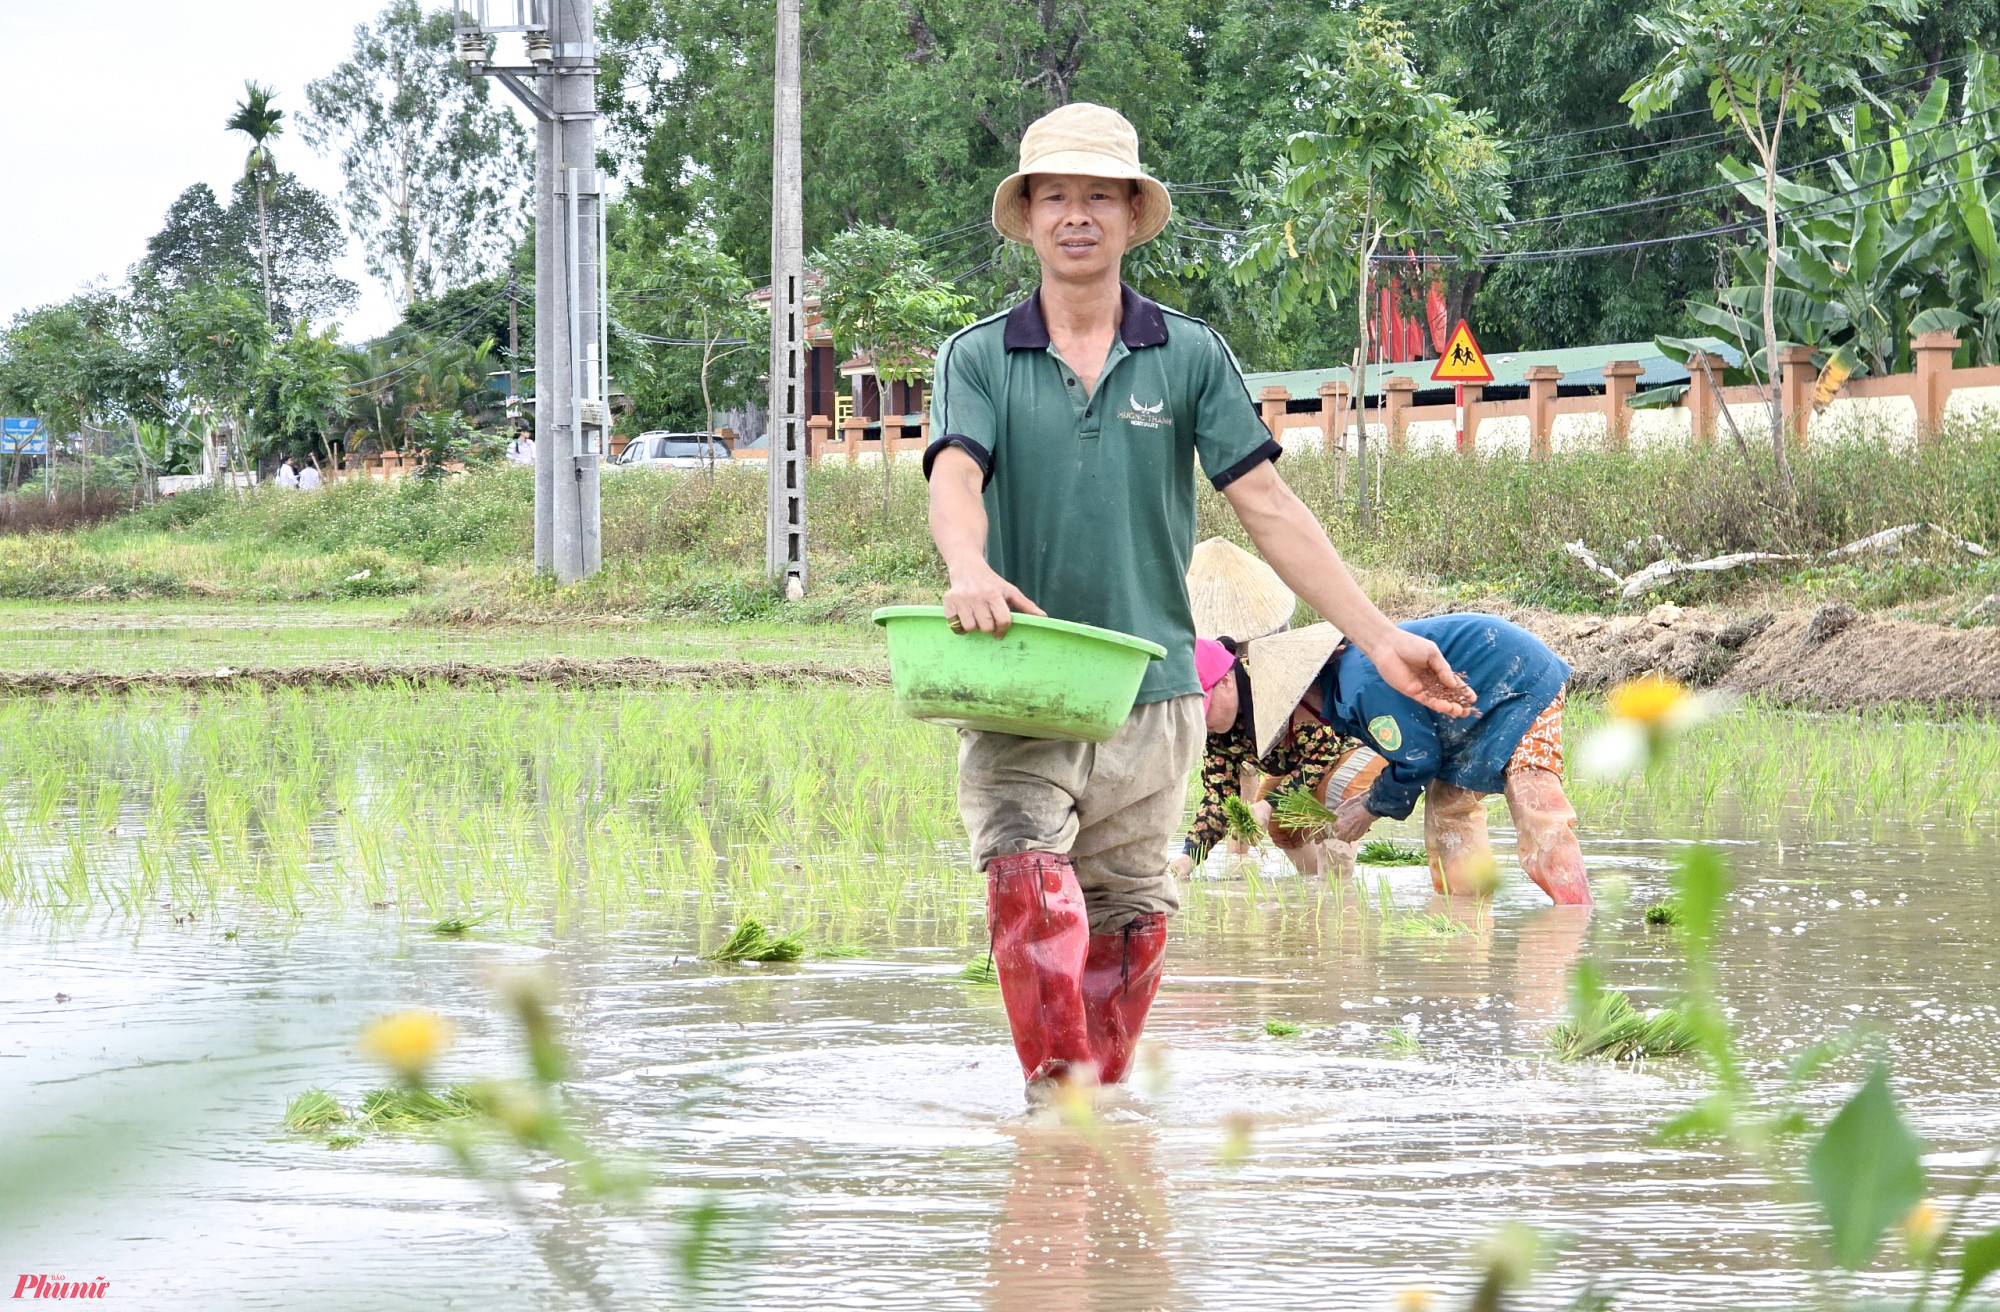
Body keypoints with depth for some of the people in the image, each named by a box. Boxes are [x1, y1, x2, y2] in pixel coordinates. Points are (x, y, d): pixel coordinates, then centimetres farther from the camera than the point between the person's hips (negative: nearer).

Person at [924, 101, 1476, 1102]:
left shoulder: (1189, 358, 7)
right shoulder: (978, 357, 4)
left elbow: (1267, 507, 5)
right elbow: (955, 480, -13)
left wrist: (1379, 638, -2)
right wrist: (968, 569, -36)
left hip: (1150, 687, 2)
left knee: (1127, 917, 6)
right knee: (1027, 874, -23)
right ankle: (1056, 1096, -27)